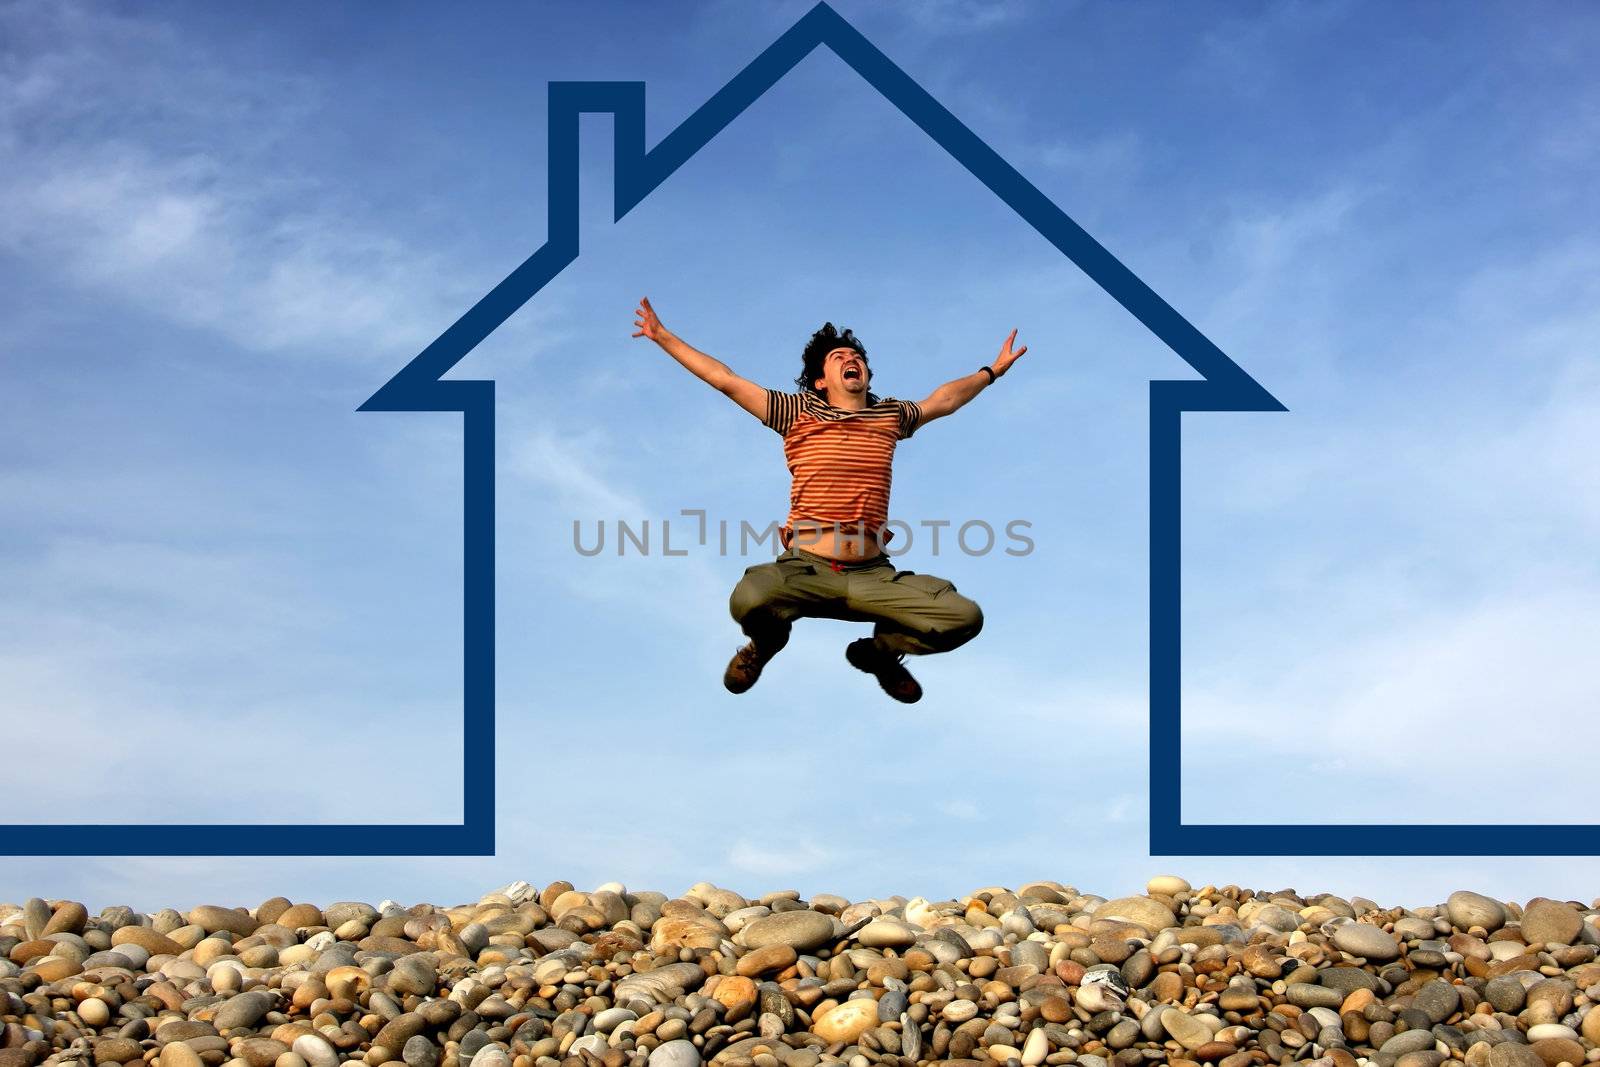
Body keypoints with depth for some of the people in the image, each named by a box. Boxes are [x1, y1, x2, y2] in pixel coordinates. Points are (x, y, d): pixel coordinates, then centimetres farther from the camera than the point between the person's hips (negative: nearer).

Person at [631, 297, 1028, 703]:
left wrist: (992, 370, 47)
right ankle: (766, 641, 8)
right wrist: (663, 336, 10)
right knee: (748, 600, -36)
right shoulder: (798, 411, 10)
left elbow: (942, 400, 37)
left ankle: (879, 652, 16)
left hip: (873, 575, 3)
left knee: (965, 618, -18)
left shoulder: (890, 415, 17)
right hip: (805, 569, -2)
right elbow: (724, 379, 11)